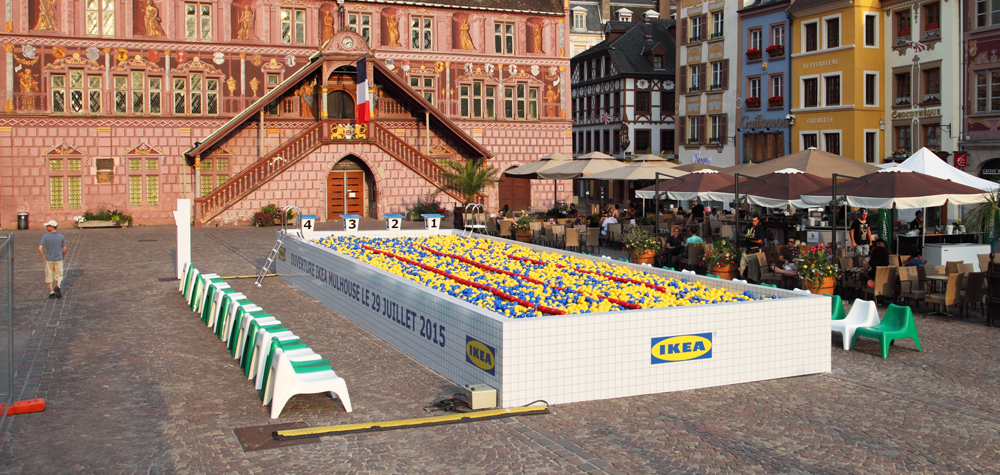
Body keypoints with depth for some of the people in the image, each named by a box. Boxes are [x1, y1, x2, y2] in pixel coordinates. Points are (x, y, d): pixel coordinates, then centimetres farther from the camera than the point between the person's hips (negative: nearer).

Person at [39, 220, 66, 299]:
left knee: (49, 276, 11)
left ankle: (51, 292, 10)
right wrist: (62, 256, 19)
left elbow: (40, 248, -15)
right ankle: (58, 286, -18)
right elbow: (64, 249, 2)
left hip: (49, 259, -1)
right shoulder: (61, 237, -4)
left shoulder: (45, 236, -10)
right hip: (58, 259, 1)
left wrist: (43, 256, 0)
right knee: (59, 275, 10)